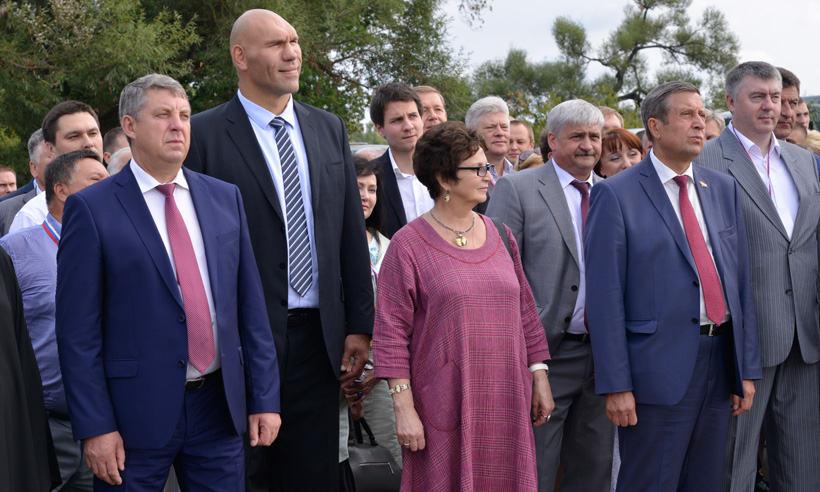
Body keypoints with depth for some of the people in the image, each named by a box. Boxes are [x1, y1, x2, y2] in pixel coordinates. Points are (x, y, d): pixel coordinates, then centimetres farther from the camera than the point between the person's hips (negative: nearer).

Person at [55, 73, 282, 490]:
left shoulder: (226, 198, 9)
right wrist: (95, 428, -11)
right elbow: (77, 331, -7)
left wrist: (265, 398, 4)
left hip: (219, 406, 4)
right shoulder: (91, 208, -4)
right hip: (135, 413, -4)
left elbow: (251, 307, 8)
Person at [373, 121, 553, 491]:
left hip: (505, 402, 5)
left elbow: (524, 311, 14)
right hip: (443, 406, -4)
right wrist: (404, 408, -13)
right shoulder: (408, 245, -6)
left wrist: (540, 378, 10)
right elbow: (391, 332, -8)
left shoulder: (500, 236, 10)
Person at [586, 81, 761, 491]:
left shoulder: (723, 189, 11)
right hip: (659, 367, -6)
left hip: (720, 362, 6)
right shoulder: (616, 194, -7)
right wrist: (615, 385, -14)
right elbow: (604, 296, -10)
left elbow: (741, 280, 12)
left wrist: (747, 368, 8)